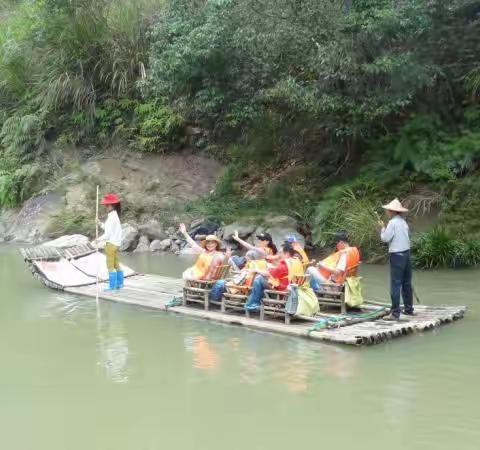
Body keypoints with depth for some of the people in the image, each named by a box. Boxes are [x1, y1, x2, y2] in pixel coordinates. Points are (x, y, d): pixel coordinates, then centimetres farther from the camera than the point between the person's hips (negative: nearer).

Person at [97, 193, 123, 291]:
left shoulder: (112, 217, -18)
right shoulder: (115, 215, 11)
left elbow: (108, 233, -19)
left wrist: (99, 239, -8)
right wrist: (101, 224, 6)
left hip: (111, 243, -10)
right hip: (116, 243, 10)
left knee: (110, 265, -5)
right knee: (116, 264, 16)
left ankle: (112, 286, -2)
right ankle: (120, 283, 23)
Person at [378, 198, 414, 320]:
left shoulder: (393, 222, -13)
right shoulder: (403, 222, 12)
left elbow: (385, 238, -13)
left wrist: (382, 227, 3)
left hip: (397, 255, -8)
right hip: (406, 253, 8)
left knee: (395, 284, -7)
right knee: (407, 283, 15)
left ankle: (395, 313, -8)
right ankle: (408, 309, 23)